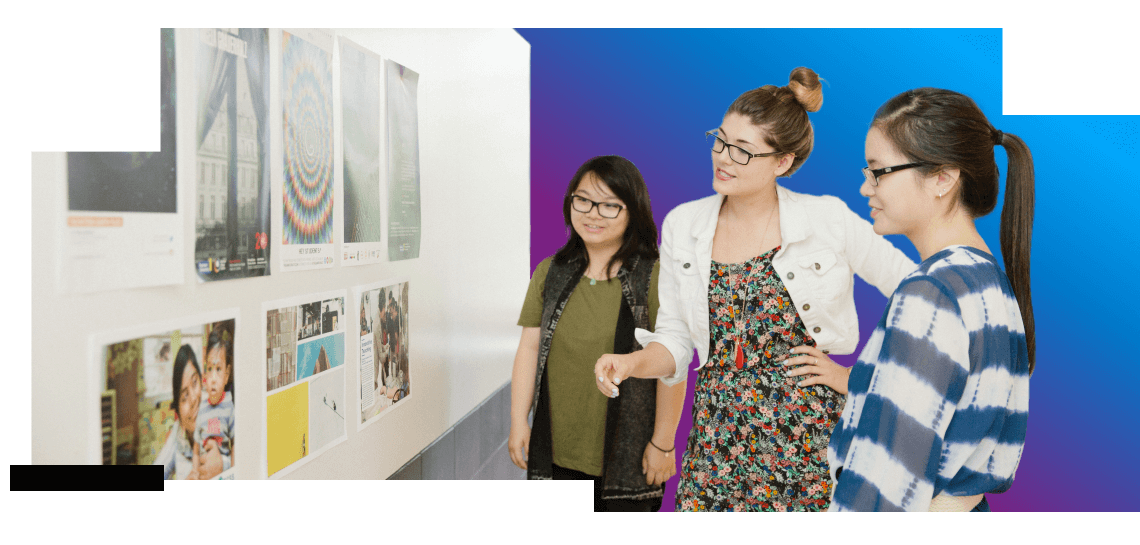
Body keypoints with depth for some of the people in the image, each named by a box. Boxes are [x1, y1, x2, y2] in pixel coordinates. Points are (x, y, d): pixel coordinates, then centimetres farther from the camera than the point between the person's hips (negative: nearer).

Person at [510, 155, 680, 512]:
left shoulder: (654, 278, -9)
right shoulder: (549, 273, 6)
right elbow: (529, 348, 7)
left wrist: (663, 443, -8)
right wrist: (518, 422, 3)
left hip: (626, 455, -3)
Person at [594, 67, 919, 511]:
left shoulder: (830, 221, -7)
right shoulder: (682, 226, 2)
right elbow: (676, 339, 7)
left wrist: (856, 375, -4)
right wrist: (633, 363, -12)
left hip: (809, 435, -2)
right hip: (717, 435, 3)